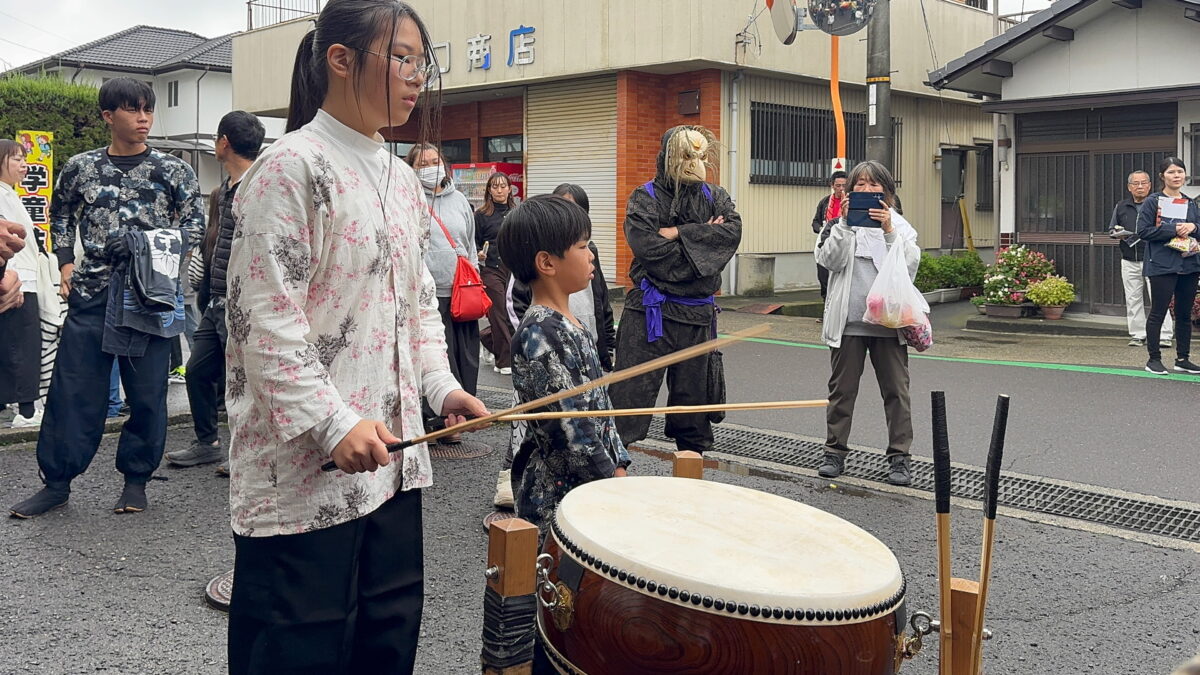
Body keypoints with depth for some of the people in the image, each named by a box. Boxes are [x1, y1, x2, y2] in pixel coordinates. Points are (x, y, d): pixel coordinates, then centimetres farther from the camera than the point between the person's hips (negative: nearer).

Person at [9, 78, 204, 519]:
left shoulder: (172, 171, 2)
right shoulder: (80, 168, 8)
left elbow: (196, 223, 3)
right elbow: (61, 216, 22)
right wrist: (66, 263, 11)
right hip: (92, 290, 1)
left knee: (147, 392, 3)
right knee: (72, 390, 2)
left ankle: (136, 480, 18)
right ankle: (56, 481, 14)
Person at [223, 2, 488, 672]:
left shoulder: (403, 179, 14)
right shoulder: (291, 169, -11)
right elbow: (264, 317, -17)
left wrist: (441, 385, 5)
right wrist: (334, 424, -21)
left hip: (392, 460, 8)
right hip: (304, 468, -8)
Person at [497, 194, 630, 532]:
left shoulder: (571, 325, 10)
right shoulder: (539, 334, -19)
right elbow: (570, 424, -20)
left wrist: (618, 466, 9)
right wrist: (610, 478, -13)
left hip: (594, 483, 9)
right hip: (555, 493, -9)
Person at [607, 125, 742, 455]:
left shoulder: (714, 196, 11)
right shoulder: (645, 198, -2)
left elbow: (733, 231, -9)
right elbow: (647, 246, -19)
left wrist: (679, 233, -15)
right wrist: (703, 237, -11)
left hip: (698, 314, 4)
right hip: (651, 312, -4)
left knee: (693, 392, 15)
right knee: (632, 391, -6)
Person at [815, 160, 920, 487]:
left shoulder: (900, 225, 7)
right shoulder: (841, 224, 6)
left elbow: (909, 267, -8)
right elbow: (829, 261, -9)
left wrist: (889, 232, -18)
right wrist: (845, 224, -18)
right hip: (848, 321, 0)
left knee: (896, 390, 3)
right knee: (842, 389, 8)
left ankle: (899, 457, 10)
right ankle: (835, 451, 18)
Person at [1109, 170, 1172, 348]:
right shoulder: (1121, 207, 14)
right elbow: (1111, 229, 20)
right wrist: (1117, 234, -2)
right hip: (1129, 261, 4)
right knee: (1133, 299, 6)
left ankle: (1164, 336, -4)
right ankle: (1137, 335, 13)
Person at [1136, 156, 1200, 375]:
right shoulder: (1152, 202, -2)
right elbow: (1143, 231, -10)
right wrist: (1174, 230, -15)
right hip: (1162, 266, -5)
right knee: (1158, 313, -2)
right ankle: (1154, 359, 5)